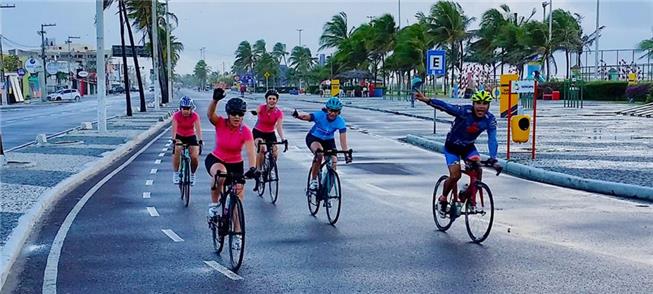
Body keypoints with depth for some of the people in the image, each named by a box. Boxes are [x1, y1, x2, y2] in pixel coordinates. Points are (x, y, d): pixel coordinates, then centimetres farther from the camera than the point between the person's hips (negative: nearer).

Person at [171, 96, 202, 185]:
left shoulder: (195, 116, -20)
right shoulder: (177, 115, -20)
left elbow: (198, 129, -28)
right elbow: (174, 129, -30)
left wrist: (200, 141, -42)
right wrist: (174, 140, -45)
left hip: (191, 137, 0)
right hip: (179, 137, 0)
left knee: (195, 157, -16)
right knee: (177, 150, -30)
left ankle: (192, 174, 13)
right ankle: (175, 173, -14)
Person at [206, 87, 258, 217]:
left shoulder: (245, 131, -19)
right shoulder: (220, 123, -17)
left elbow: (251, 152, -30)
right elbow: (210, 114, -38)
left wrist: (252, 168, -49)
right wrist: (215, 100, -59)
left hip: (235, 165, 2)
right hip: (215, 160, -2)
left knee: (238, 198, 3)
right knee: (220, 174, -37)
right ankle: (214, 203, -13)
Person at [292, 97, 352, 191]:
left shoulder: (340, 121, -22)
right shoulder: (320, 115, -27)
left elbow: (343, 139, -28)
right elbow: (307, 117, -44)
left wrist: (346, 153, -40)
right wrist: (298, 115, -66)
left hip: (328, 141, 3)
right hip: (313, 138, -3)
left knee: (334, 162, -14)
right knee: (319, 153, -33)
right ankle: (313, 180, -20)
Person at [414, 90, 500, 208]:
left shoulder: (490, 119, -19)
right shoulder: (464, 111, -29)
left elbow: (492, 139, -26)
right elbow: (445, 106, -41)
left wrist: (493, 159, -40)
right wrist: (426, 100, -56)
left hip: (468, 147, 3)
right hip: (452, 147, -3)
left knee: (477, 170, -18)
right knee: (455, 175, -16)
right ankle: (443, 198, 11)